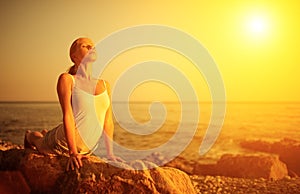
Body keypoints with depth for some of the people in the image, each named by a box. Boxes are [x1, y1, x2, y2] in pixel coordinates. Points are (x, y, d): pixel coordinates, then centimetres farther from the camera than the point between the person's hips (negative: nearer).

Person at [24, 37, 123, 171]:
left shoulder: (105, 85, -2)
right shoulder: (67, 79, -15)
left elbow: (108, 121, 0)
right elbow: (67, 115, -22)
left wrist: (110, 154, 0)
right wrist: (73, 153, -26)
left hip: (88, 149, 5)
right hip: (64, 144, -5)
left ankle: (45, 135, 63)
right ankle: (30, 136, 59)